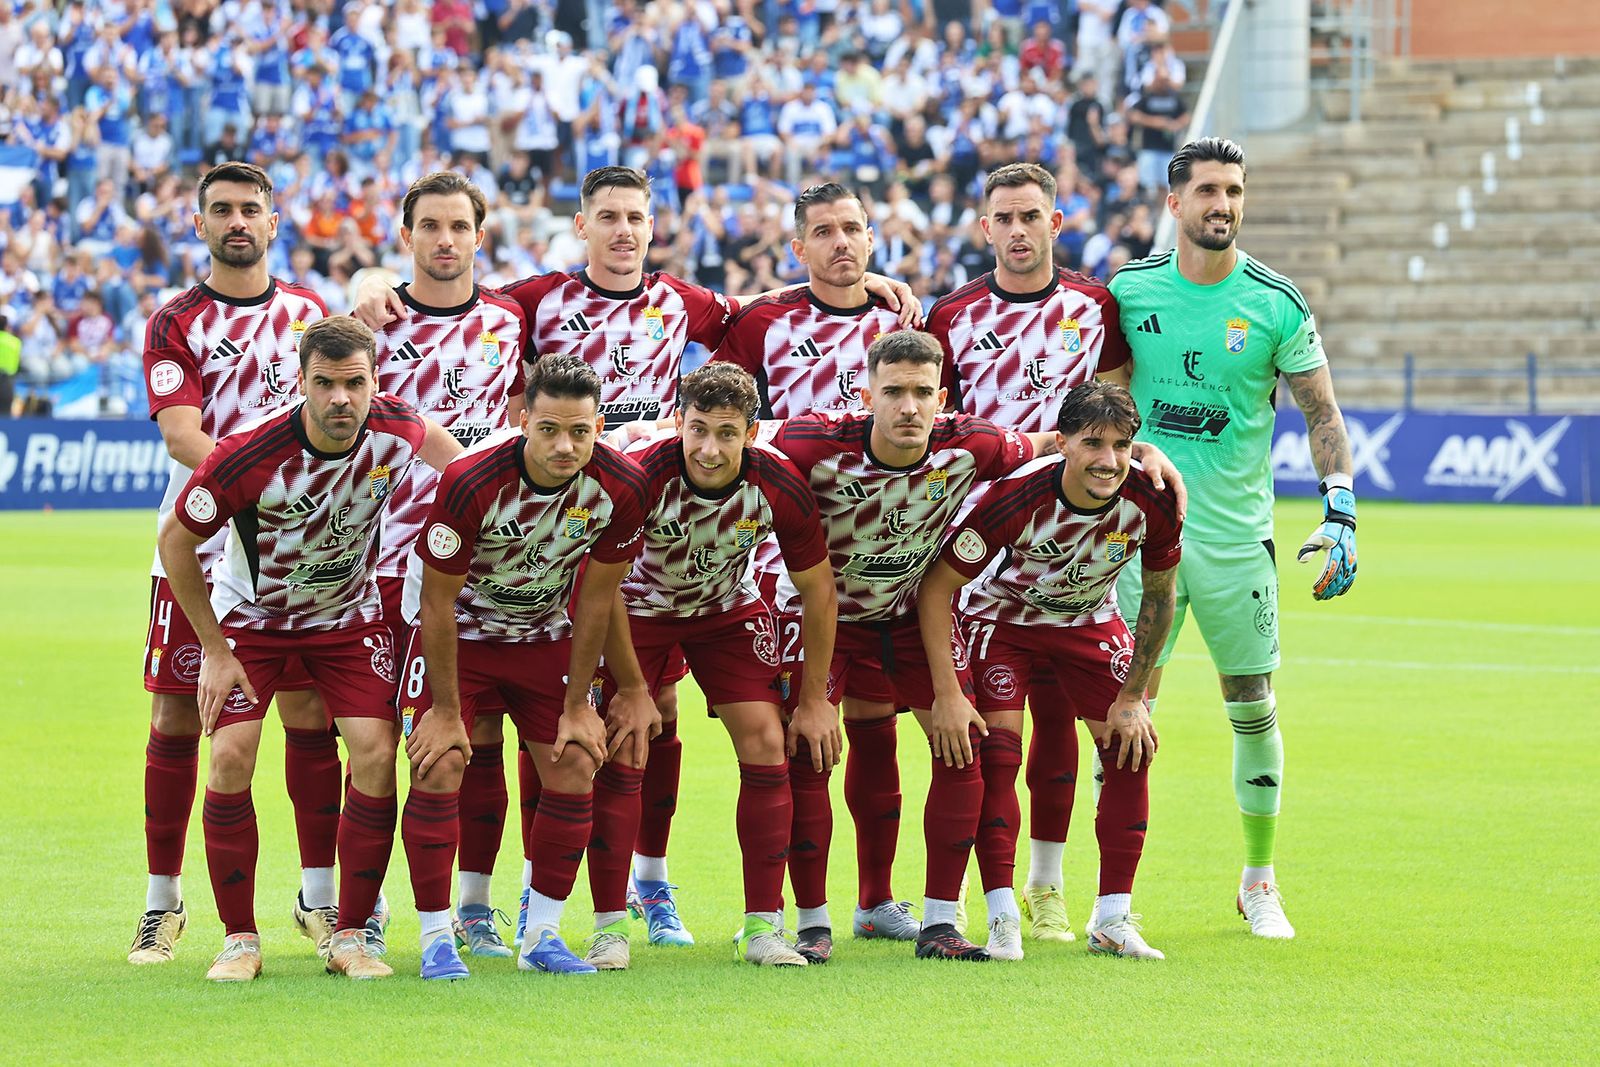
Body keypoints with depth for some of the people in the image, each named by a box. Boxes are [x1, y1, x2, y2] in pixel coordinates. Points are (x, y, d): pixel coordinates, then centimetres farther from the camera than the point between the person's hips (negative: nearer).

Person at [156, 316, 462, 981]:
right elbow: (175, 539, -17)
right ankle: (239, 938, -3)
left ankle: (351, 935, -2)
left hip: (350, 615, 2)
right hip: (250, 615, -2)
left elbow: (438, 443, 7)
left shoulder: (394, 429, -21)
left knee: (376, 753, -14)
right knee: (231, 756, -16)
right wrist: (216, 651, -13)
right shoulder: (247, 456, -31)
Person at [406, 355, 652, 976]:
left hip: (544, 633, 4)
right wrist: (446, 711, -17)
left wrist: (577, 705, -4)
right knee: (437, 769, -16)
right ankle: (437, 936, -5)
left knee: (575, 771, -3)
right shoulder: (470, 483, -33)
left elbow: (596, 598, -8)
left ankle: (541, 935, 9)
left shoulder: (620, 488, -22)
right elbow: (437, 602, -21)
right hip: (457, 627, -3)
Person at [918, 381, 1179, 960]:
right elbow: (935, 587, -25)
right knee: (998, 750, -19)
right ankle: (1002, 921, -13)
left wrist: (1131, 699, -5)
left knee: (1132, 750, -7)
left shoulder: (1153, 502, -26)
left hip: (1090, 621, 3)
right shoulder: (1016, 497, -35)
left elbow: (1159, 598, -6)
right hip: (1004, 617, -3)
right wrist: (948, 693, -28)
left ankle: (1113, 919, 2)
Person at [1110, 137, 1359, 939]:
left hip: (1238, 535, 0)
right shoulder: (1130, 292, -1)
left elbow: (1322, 415, 4)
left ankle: (1259, 882, 22)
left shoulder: (1277, 305, -3)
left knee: (1254, 711, 7)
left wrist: (1340, 514, -7)